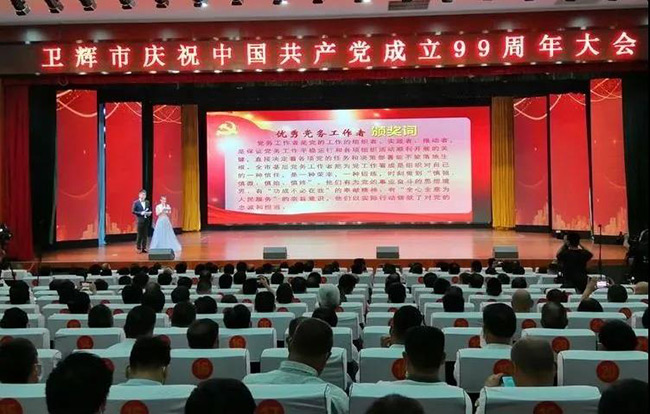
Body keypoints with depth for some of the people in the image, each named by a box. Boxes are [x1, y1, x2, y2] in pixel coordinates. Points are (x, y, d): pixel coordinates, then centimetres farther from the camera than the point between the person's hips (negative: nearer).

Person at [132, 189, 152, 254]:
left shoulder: (147, 202, 10)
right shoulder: (136, 202, -4)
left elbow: (150, 210, 18)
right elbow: (133, 211, -7)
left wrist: (149, 213, -4)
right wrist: (140, 213, -17)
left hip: (146, 221, 4)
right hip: (140, 221, -4)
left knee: (145, 235, 5)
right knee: (139, 235, -1)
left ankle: (144, 248, 12)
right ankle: (138, 248, 8)